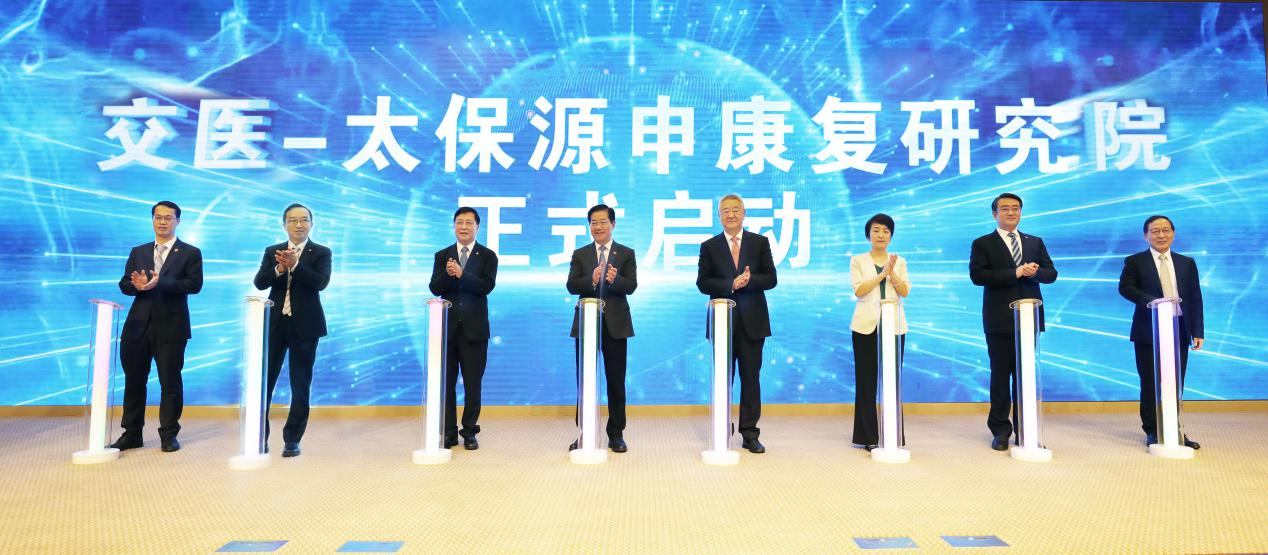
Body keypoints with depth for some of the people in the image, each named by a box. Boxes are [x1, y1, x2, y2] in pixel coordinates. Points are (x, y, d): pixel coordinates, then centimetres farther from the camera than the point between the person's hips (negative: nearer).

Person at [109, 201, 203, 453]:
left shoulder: (191, 253, 2)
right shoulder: (137, 252, 16)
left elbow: (194, 284, -11)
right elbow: (124, 284, 9)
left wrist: (159, 283, -22)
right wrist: (137, 285, -14)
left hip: (171, 326, -4)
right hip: (138, 325, 4)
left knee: (170, 381, 1)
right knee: (134, 381, 9)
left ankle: (169, 434, 11)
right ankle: (131, 433, 20)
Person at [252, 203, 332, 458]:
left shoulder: (321, 253, 1)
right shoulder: (272, 252, 9)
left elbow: (321, 283, -15)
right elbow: (259, 282, -4)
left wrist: (295, 264, -26)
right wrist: (279, 268, -21)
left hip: (304, 325, -2)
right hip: (274, 324, 2)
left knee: (301, 385, 5)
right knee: (264, 380, 3)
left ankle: (292, 439, 16)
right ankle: (260, 437, 16)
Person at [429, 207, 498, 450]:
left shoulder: (487, 256, 3)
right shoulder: (442, 255, 10)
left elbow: (487, 286, -12)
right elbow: (434, 288, -1)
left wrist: (461, 274, -24)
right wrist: (448, 274, -20)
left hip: (474, 328, -2)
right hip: (448, 326, 2)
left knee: (473, 383, 3)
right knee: (446, 382, 6)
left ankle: (470, 432, 15)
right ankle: (449, 432, 16)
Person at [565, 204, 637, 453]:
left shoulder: (626, 253, 6)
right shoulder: (580, 254, 10)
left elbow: (631, 286, -6)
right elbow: (571, 286, -3)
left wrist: (615, 279, -27)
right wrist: (592, 279, -22)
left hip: (615, 323, -1)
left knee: (616, 381, 5)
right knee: (584, 380, 5)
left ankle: (616, 434, 15)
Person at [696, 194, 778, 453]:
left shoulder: (760, 242, 7)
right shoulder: (709, 246, 6)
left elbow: (770, 278, 2)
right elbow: (703, 283, -2)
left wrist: (747, 281, -16)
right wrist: (731, 284, -15)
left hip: (752, 321, 0)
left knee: (751, 377, 3)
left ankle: (750, 434, 10)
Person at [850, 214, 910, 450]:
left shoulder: (899, 261, 13)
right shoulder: (858, 260, 8)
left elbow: (904, 292, 1)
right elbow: (858, 291, -5)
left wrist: (892, 273, -14)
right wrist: (882, 273, -12)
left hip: (894, 326, 1)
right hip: (866, 326, -1)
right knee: (867, 380, -1)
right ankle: (869, 437, 6)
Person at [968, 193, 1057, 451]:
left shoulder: (1035, 242, 15)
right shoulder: (982, 244, 3)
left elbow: (1051, 273, 8)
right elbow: (977, 275, -11)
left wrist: (1035, 271, -14)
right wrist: (1015, 273, -18)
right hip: (1000, 320, -3)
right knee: (1000, 375, 2)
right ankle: (1000, 430, 10)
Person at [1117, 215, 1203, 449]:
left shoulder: (1187, 263, 12)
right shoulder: (1135, 261, 2)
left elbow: (1195, 298, 9)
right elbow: (1125, 287, -14)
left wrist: (1197, 331, 2)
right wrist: (1151, 301, -29)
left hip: (1179, 330, 3)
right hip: (1149, 331, -3)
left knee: (1176, 384, 8)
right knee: (1150, 384, 3)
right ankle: (1152, 431, 14)